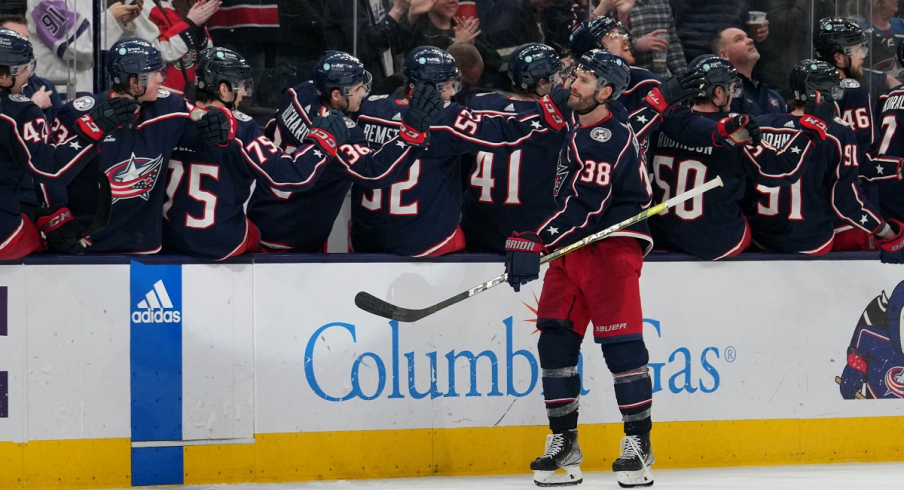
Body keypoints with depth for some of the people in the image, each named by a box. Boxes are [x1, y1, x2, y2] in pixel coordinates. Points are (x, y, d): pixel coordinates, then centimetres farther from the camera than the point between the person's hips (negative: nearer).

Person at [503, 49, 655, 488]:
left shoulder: (610, 139, -15)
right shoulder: (577, 132, 15)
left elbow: (586, 206, -24)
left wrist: (536, 242, -29)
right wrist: (542, 245, 28)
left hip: (611, 249, -9)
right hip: (571, 251, 9)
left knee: (620, 343, -12)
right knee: (555, 340, 2)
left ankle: (639, 441, -6)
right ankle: (563, 443, 7)